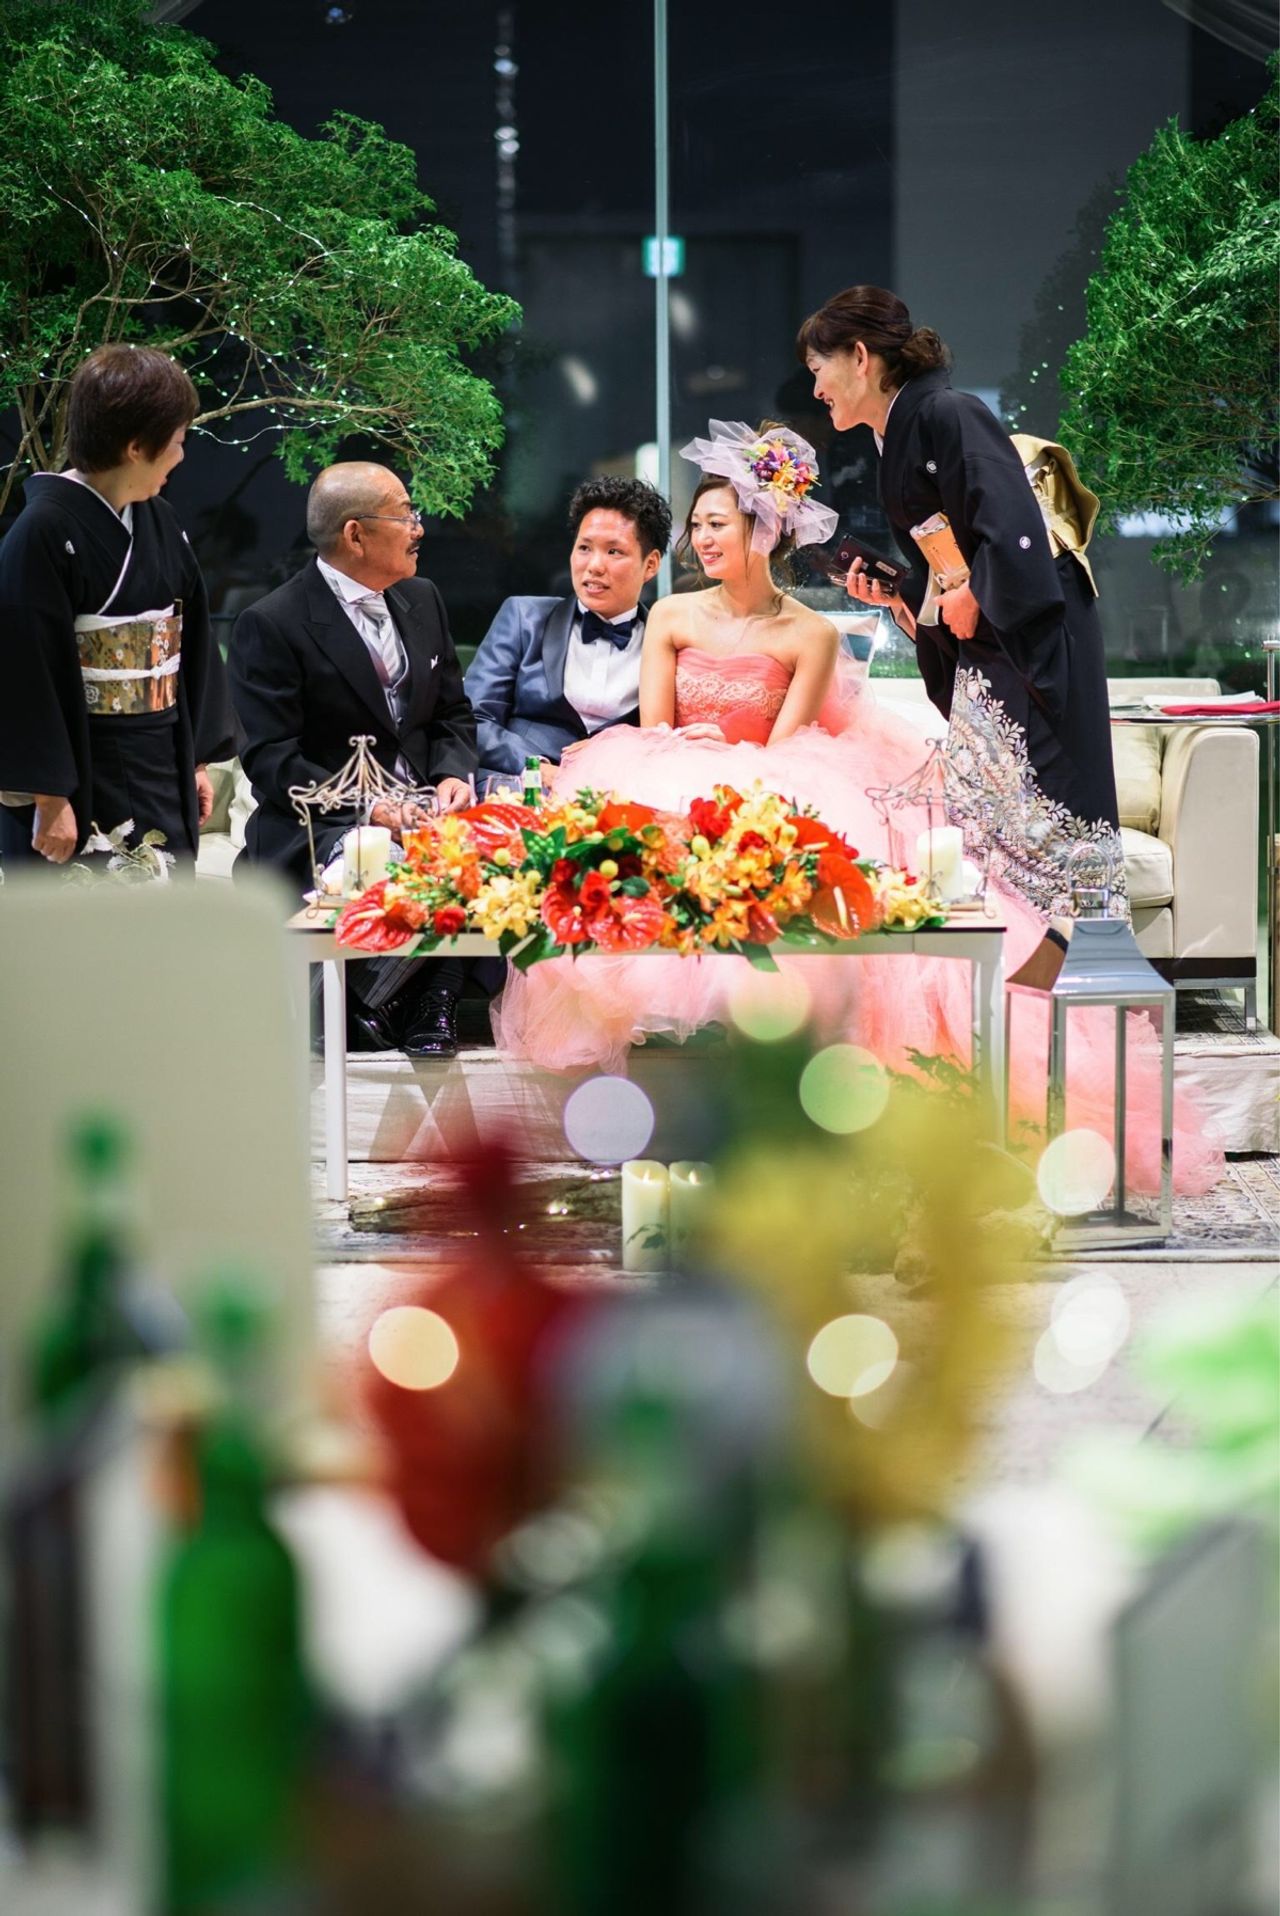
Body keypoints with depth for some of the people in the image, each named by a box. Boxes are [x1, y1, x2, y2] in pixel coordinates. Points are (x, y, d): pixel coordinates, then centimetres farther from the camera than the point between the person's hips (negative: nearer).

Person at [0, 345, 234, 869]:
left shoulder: (158, 521, 7)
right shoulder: (46, 531, -16)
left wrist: (197, 758, 13)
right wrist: (49, 798, -18)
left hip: (163, 783, 7)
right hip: (81, 790, -7)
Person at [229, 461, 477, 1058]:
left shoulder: (422, 601, 14)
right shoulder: (272, 624, -8)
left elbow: (453, 713, 19)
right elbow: (271, 761, -13)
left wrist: (452, 775, -4)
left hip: (418, 810, 6)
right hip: (319, 829, -6)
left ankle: (428, 1009, -9)